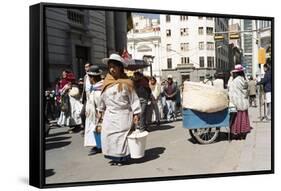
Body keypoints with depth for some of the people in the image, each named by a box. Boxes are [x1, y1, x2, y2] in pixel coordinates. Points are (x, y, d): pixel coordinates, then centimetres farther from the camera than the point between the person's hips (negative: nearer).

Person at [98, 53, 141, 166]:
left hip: (123, 114, -5)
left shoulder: (126, 83, -8)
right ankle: (114, 157, 16)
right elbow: (103, 98, 17)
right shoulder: (107, 82, 7)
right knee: (108, 135, 4)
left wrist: (136, 114, -11)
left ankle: (123, 157, 8)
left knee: (121, 135, -5)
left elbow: (134, 99, -7)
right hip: (109, 114, 5)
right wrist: (101, 110, 21)